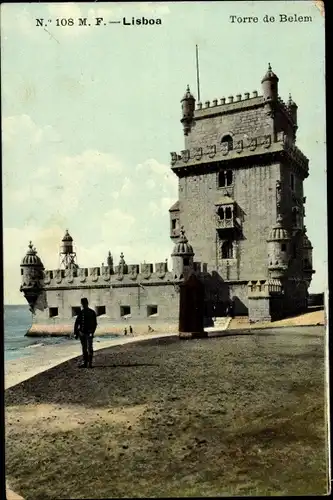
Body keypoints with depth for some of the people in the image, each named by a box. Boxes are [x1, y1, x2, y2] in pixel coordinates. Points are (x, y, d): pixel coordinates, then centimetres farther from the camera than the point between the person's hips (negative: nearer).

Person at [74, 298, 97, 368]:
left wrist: (92, 332, -13)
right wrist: (75, 333, 4)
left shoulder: (92, 313, -1)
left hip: (89, 333, -4)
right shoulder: (80, 313, 9)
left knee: (89, 348, -5)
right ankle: (85, 363, 14)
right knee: (84, 349, 8)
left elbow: (94, 324, -4)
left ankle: (90, 363, -1)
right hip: (82, 333, 4)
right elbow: (76, 323, 10)